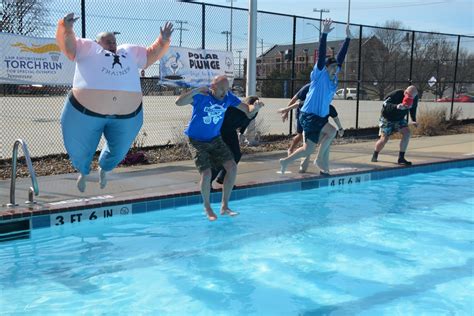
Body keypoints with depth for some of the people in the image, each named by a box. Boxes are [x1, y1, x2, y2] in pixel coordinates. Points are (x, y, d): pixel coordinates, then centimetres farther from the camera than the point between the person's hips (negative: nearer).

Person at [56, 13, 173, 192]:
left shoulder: (130, 52, 23)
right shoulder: (87, 48, 10)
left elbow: (152, 54, 28)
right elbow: (67, 44, -1)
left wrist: (163, 41, 12)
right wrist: (66, 28, -20)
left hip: (127, 115, 4)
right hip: (86, 111, -3)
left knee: (118, 150, 17)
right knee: (80, 150, 12)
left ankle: (104, 168, 50)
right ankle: (83, 172, 45)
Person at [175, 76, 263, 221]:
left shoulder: (228, 97, -7)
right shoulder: (201, 96, -21)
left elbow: (247, 110, 2)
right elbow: (178, 102, -34)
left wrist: (255, 107, -21)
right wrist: (195, 91, -43)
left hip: (215, 139, 5)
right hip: (197, 141, -5)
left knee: (232, 167, -9)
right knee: (206, 173, -17)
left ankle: (224, 206, 5)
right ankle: (207, 208, 10)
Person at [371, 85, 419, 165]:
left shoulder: (415, 97, -11)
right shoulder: (396, 94, -29)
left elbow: (413, 108, 7)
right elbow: (385, 104, -33)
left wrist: (413, 120, 2)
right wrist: (396, 106, -49)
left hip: (400, 119, 5)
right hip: (387, 118, -5)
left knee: (406, 132, -18)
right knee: (384, 138, -7)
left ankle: (401, 158, -10)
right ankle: (375, 156, 21)